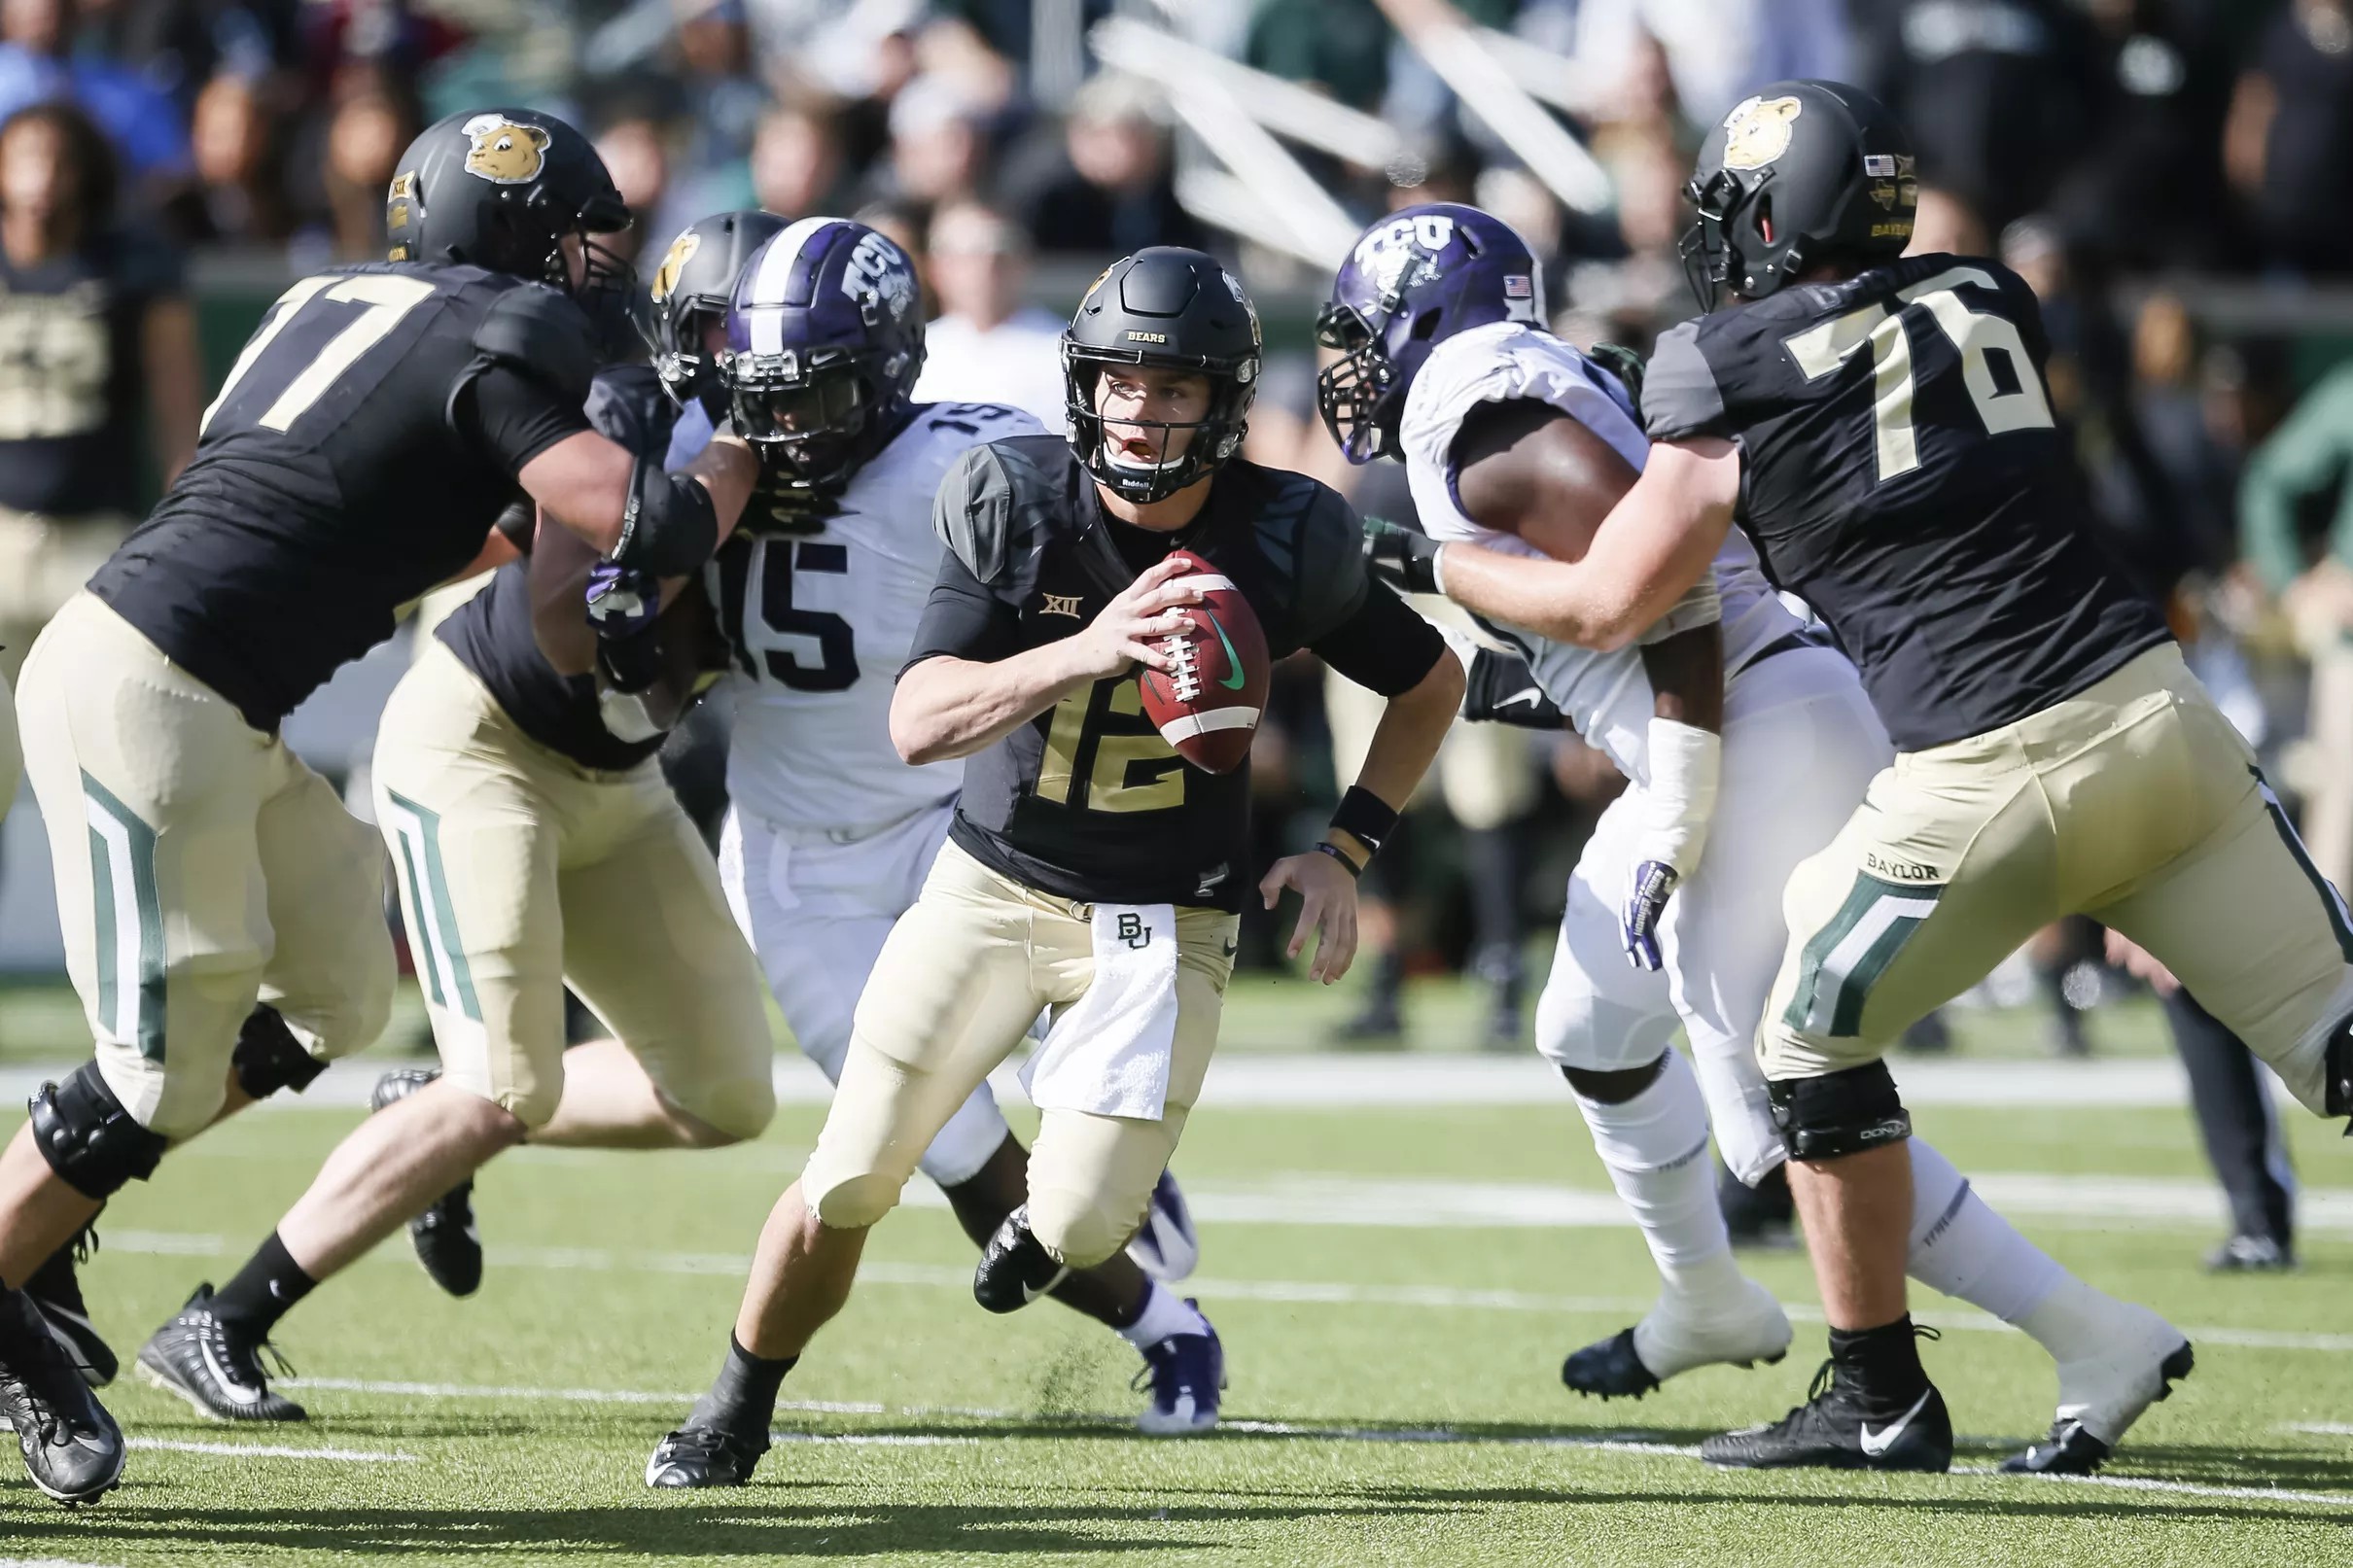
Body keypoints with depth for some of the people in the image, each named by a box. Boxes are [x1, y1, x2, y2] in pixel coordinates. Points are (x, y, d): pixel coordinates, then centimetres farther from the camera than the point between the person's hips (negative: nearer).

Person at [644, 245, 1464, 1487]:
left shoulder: (1282, 543, -11)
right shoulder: (1015, 507, -13)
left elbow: (1431, 684, 7)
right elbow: (918, 724, -22)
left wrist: (1343, 849, -2)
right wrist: (1087, 650, -36)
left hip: (1159, 918, 0)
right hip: (995, 883, 0)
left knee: (1081, 1223, -13)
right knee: (850, 1182, -3)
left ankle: (1046, 1223, 27)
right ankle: (737, 1410, 22)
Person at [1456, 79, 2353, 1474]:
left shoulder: (1733, 380, 1)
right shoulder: (1990, 304, 14)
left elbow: (1607, 609, 11)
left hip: (1987, 781, -4)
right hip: (2156, 711, 4)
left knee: (1814, 1041, 18)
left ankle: (1883, 1402, 22)